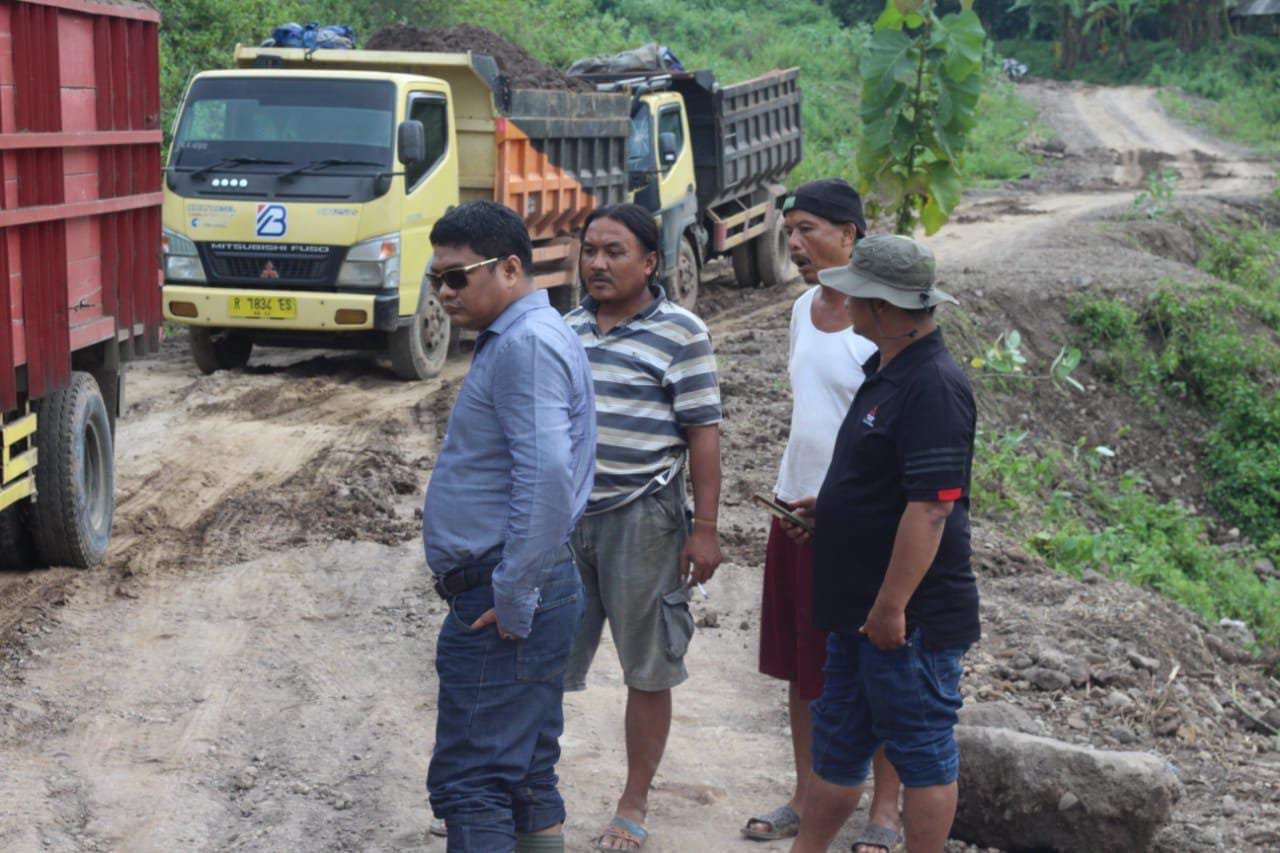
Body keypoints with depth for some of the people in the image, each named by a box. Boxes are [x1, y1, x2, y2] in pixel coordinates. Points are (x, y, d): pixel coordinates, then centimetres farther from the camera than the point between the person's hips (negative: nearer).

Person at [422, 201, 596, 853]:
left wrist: (512, 600, -22)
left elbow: (547, 476, -28)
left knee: (470, 786, -7)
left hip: (501, 607, -11)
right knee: (528, 780, 15)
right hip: (518, 596, 11)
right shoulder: (521, 339, 18)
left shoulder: (525, 345, -16)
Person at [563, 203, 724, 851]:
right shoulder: (568, 328, 9)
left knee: (648, 670, 7)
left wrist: (705, 528, -13)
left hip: (641, 519, -4)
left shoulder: (681, 332, -7)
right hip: (563, 513, 5)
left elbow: (703, 433, -9)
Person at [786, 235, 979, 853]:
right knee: (837, 747, 20)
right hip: (859, 610, 10)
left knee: (922, 754, 4)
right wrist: (829, 507, 15)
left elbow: (930, 507, -26)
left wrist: (891, 608, -24)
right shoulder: (886, 371, 11)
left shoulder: (932, 386, -21)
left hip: (908, 618, -10)